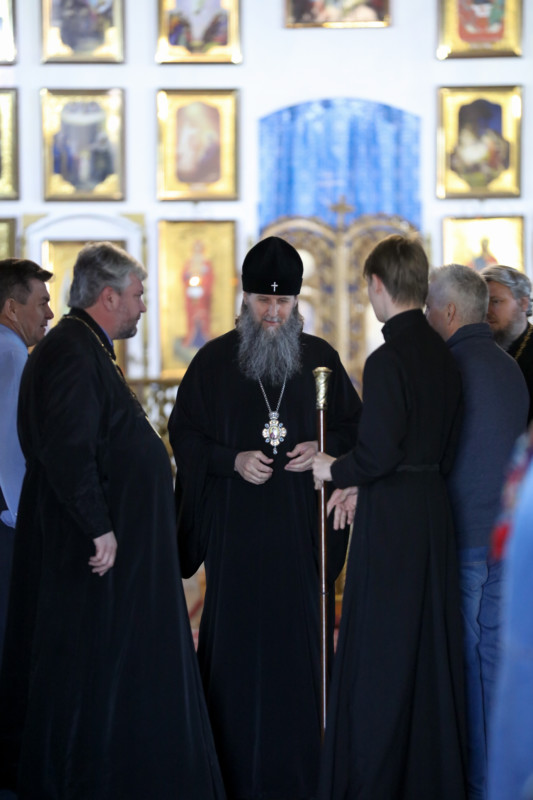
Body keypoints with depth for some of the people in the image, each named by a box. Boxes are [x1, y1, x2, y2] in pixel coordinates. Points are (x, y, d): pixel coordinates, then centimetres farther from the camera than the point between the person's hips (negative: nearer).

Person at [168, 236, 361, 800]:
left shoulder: (320, 358, 7)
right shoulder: (214, 360, 3)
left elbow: (354, 425, 12)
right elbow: (183, 434, 3)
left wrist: (323, 448, -8)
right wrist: (232, 461, -12)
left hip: (302, 526, 1)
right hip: (235, 527, -1)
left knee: (300, 635, 1)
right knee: (237, 636, -1)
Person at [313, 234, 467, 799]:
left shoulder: (387, 360, -17)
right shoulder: (442, 356, 8)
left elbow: (378, 452, -21)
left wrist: (334, 469, -1)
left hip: (390, 521, -8)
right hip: (435, 515, 8)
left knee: (379, 653, 0)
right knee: (430, 647, 14)